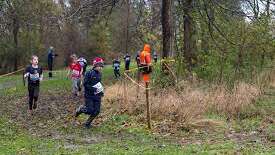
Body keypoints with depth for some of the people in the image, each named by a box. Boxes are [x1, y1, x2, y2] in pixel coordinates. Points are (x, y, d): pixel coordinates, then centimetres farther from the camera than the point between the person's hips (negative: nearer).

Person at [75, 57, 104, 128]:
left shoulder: (99, 74, 9)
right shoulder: (89, 73, -13)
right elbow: (85, 84, -17)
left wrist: (101, 91, 8)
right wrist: (94, 89, -24)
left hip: (97, 96, 7)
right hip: (89, 96, -6)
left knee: (96, 111, 3)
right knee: (90, 111, -10)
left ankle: (87, 123, 22)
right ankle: (80, 109, 22)